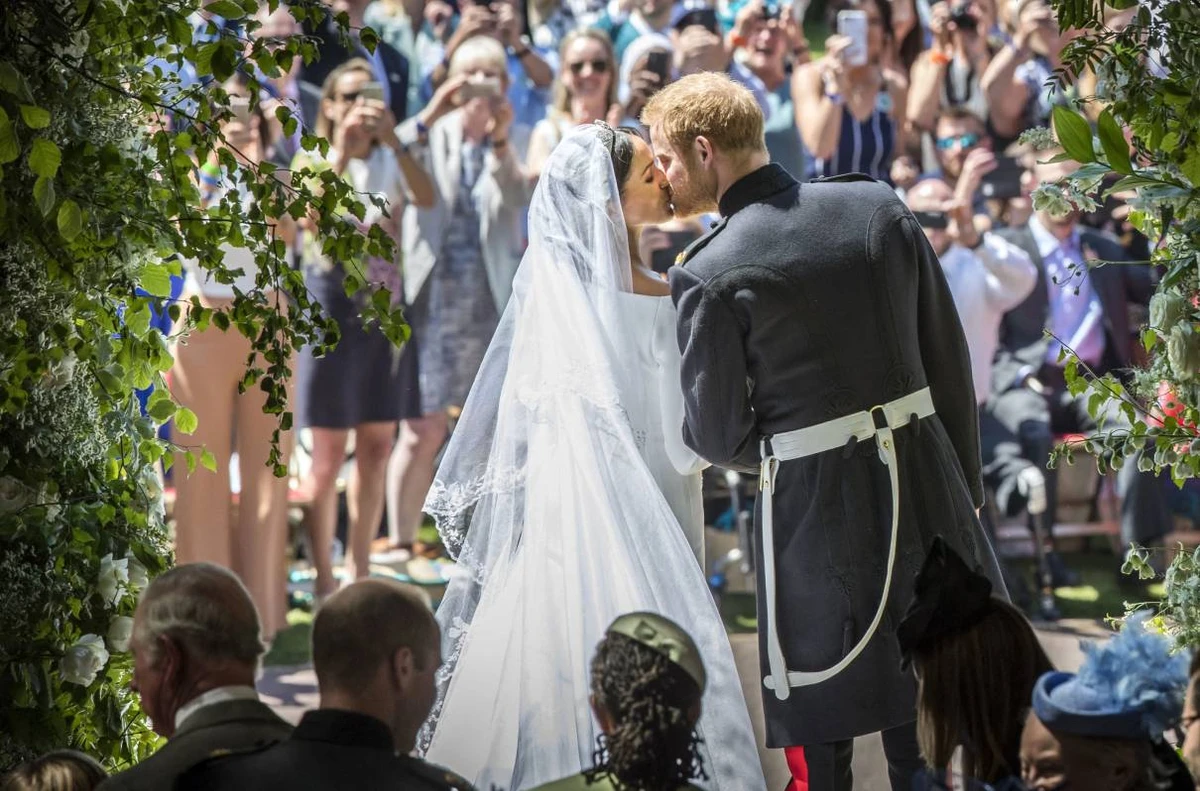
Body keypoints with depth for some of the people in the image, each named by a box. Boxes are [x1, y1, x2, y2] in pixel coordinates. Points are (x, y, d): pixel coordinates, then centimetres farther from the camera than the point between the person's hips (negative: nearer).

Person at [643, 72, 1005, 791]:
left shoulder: (710, 274, -12)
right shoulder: (879, 206, 2)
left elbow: (715, 434, -7)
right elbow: (949, 357, 6)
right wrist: (966, 482, 14)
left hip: (816, 508, -5)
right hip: (927, 484, 5)